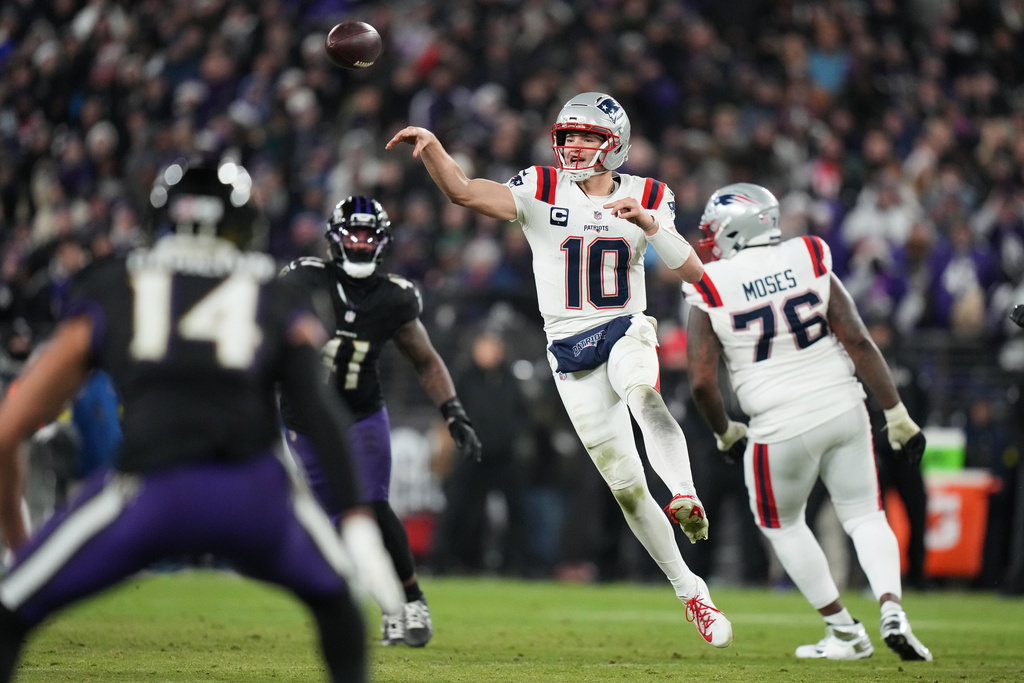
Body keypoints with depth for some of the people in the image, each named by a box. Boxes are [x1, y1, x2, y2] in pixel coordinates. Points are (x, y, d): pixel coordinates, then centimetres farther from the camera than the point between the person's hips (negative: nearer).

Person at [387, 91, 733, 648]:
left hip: (627, 330, -1)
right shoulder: (542, 191, -1)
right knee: (625, 485, 0)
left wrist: (649, 223, -19)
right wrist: (431, 147, -31)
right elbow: (464, 192, -14)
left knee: (642, 394, -39)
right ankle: (689, 591, 11)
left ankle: (685, 497, -51)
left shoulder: (647, 199, 2)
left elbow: (692, 274, -5)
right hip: (570, 348, 1)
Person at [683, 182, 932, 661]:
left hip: (783, 428, -3)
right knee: (864, 515, 15)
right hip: (844, 409, 3)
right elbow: (858, 342, -3)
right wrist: (896, 414, 2)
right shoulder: (809, 266, 1)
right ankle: (892, 610, -8)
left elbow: (702, 383, -10)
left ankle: (844, 631, 21)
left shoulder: (710, 295, -6)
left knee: (782, 524, 21)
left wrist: (724, 432, 10)